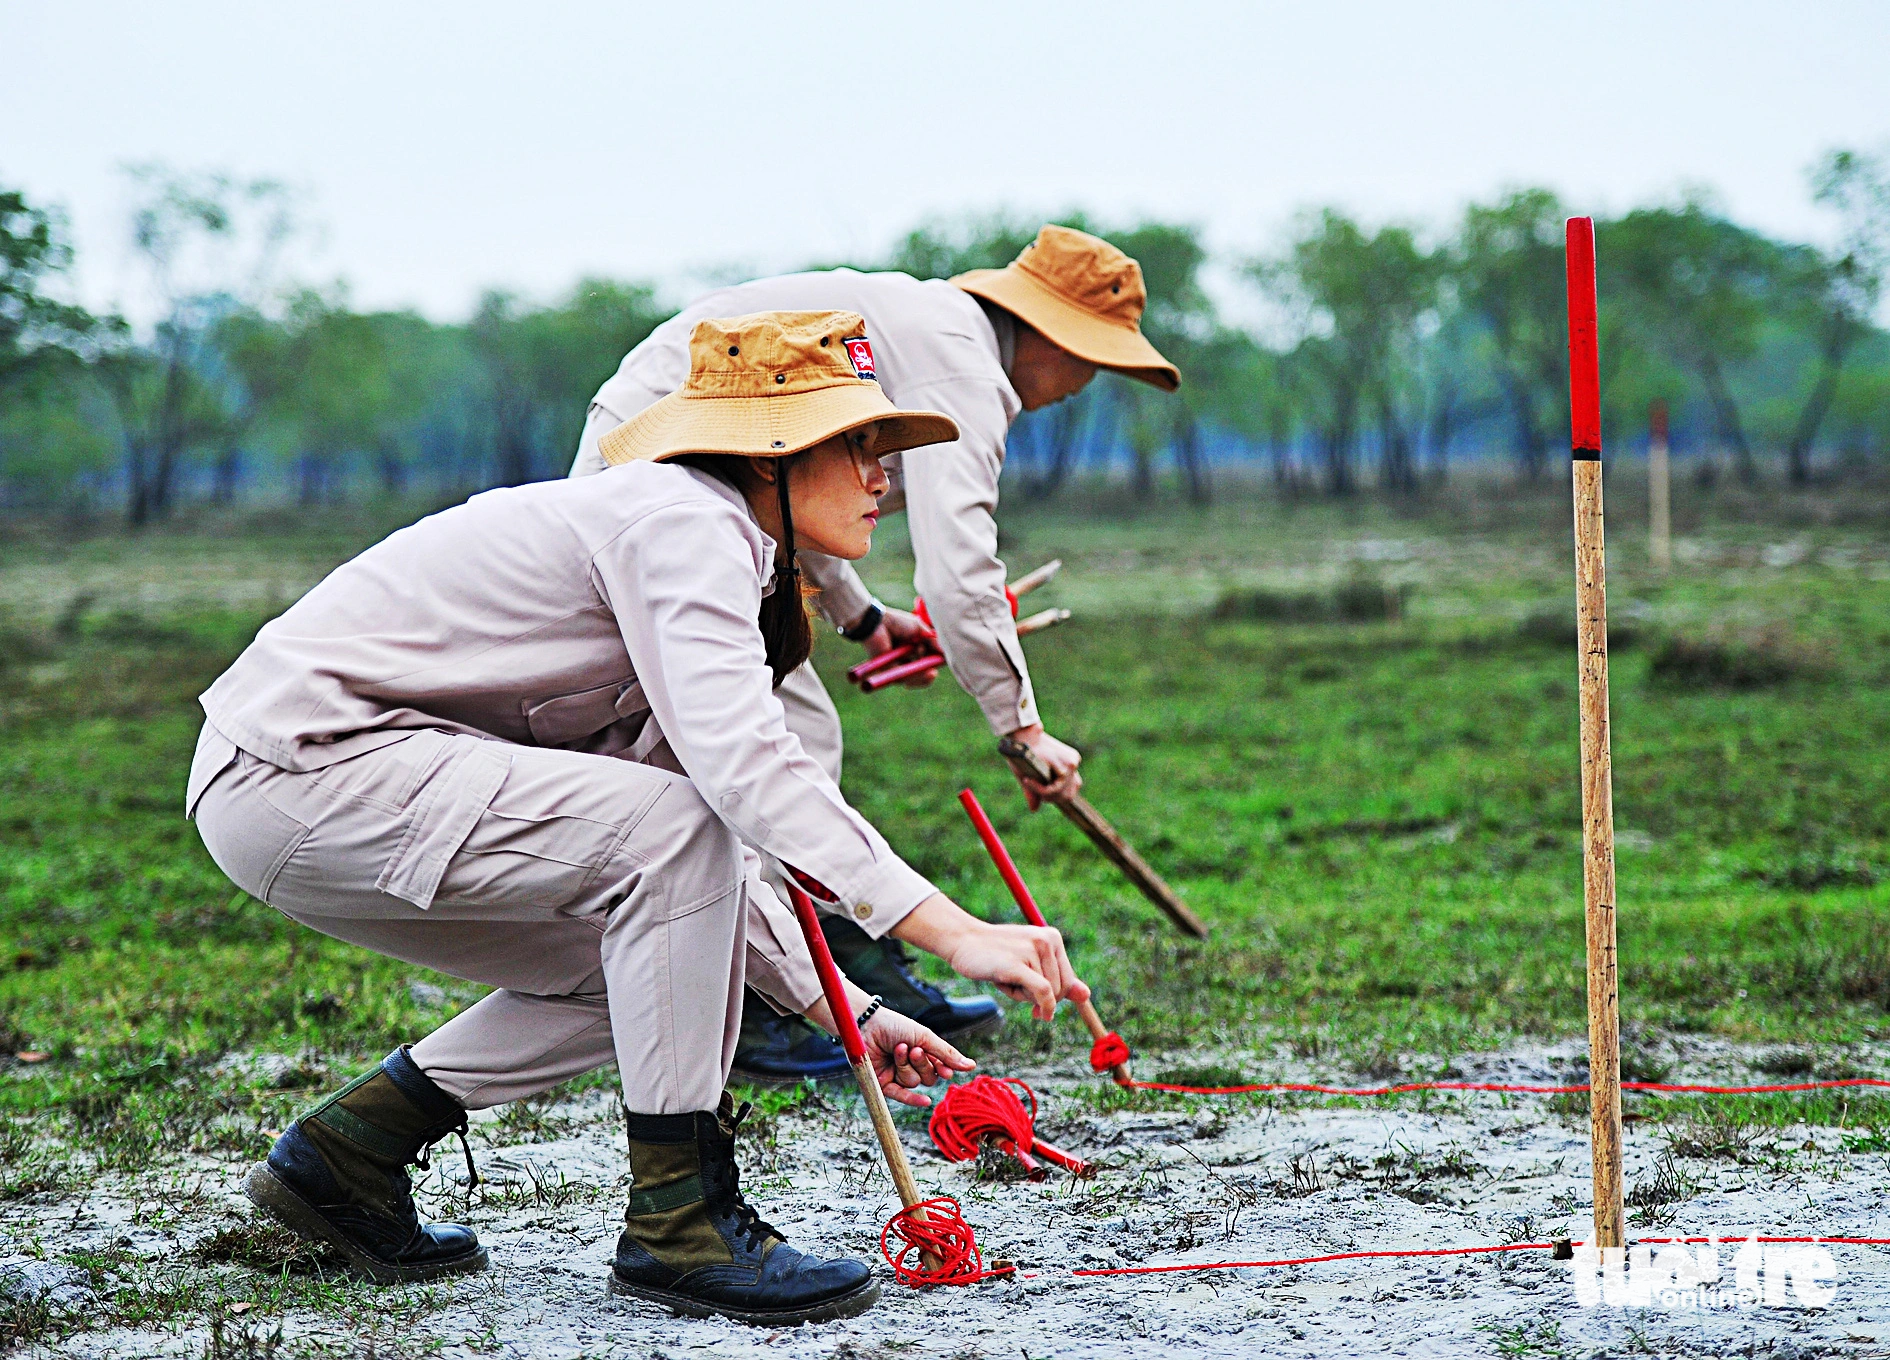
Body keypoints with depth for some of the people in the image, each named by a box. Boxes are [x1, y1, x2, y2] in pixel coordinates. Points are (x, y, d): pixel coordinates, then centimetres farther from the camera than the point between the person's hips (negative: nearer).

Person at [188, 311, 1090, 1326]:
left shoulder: (714, 548, 17)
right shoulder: (683, 520, -14)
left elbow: (698, 872, 20)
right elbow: (740, 764, -30)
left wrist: (845, 1011, 13)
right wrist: (955, 930, -33)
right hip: (294, 772, -10)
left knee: (666, 951, 13)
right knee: (674, 824, -21)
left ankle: (346, 1152, 18)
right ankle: (679, 1223, -13)